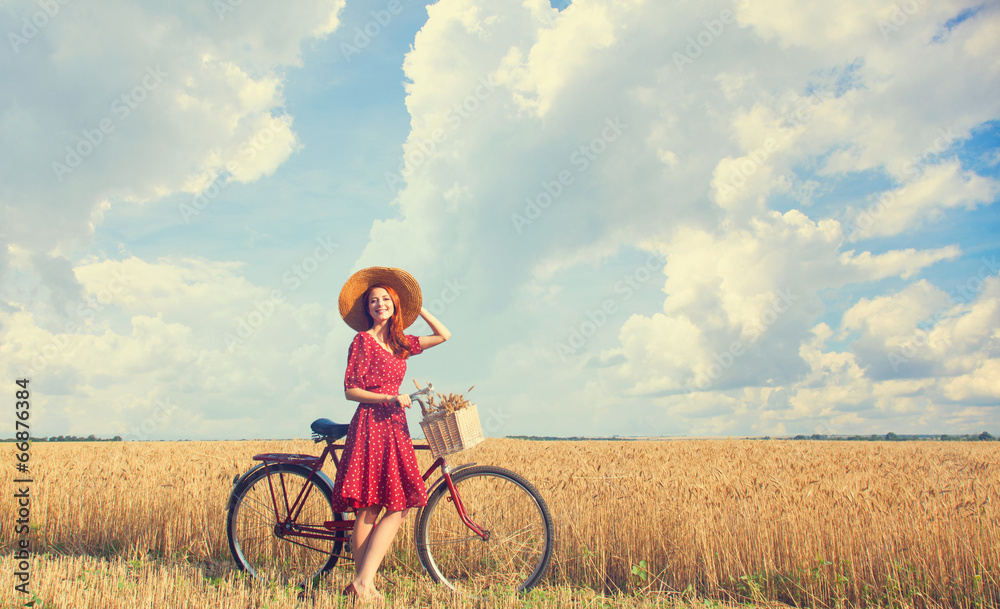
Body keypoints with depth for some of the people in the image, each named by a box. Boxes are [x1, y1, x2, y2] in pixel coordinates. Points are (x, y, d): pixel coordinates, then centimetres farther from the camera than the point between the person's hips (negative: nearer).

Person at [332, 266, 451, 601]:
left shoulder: (400, 343, 15)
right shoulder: (362, 340, -3)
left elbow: (444, 336, 22)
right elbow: (351, 391, -7)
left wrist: (417, 308, 21)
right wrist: (389, 398, -18)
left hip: (395, 426, 7)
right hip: (370, 424, -7)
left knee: (400, 505, -1)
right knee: (368, 509, -7)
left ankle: (362, 582, 3)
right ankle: (363, 582, 0)